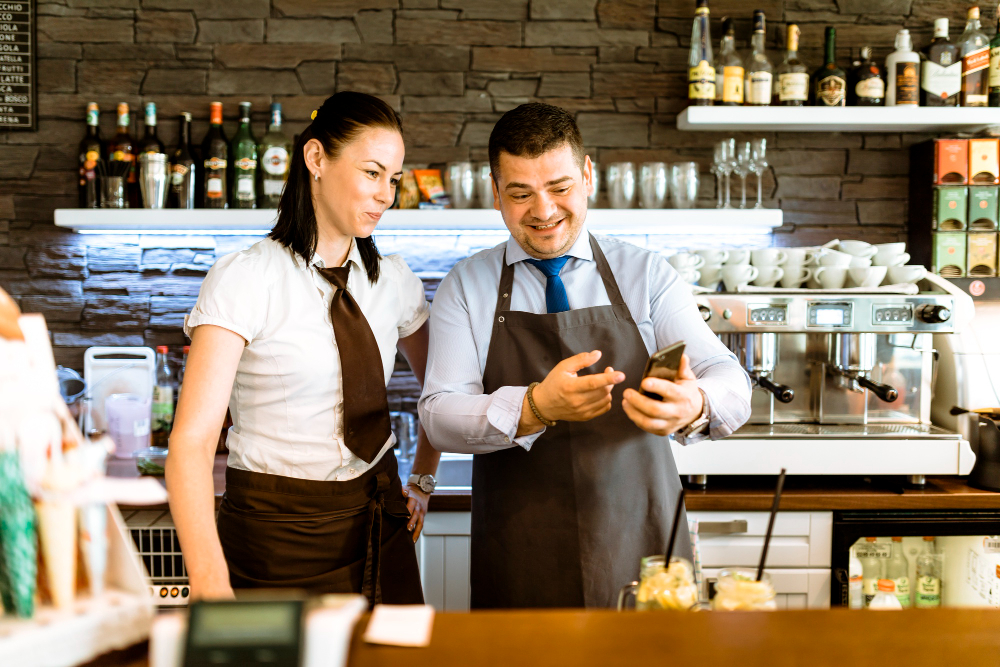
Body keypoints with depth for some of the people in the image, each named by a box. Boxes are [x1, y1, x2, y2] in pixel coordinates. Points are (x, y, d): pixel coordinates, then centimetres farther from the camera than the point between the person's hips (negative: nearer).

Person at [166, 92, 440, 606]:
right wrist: (210, 582, -32)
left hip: (378, 525, 5)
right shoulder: (244, 279, -13)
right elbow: (191, 441, -22)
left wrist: (423, 481, 15)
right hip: (275, 530, -5)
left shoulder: (392, 280, 5)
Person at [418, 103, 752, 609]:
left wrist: (695, 405, -32)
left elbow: (730, 381, -8)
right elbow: (440, 416, -9)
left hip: (640, 552, 1)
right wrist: (535, 407, -28)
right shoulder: (466, 288, 3)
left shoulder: (648, 276, 3)